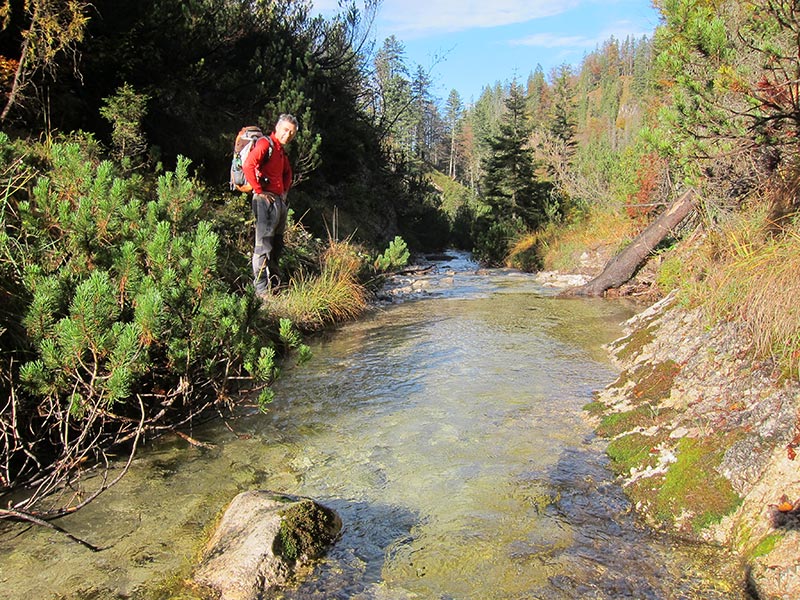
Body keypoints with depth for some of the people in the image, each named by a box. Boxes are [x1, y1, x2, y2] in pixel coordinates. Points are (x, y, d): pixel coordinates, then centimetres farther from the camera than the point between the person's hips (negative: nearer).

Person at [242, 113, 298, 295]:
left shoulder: (282, 151, 19)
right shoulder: (265, 144, -9)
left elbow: (287, 173, 36)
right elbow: (248, 166, -23)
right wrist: (259, 191, -17)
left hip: (281, 201, 10)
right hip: (266, 200, -10)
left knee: (277, 244, 15)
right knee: (264, 245, -9)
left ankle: (274, 283, 25)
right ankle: (261, 289, -7)